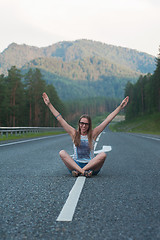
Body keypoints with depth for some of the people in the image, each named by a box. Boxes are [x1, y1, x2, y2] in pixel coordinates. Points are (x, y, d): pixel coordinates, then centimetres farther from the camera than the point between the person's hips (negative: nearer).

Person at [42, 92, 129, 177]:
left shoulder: (93, 134, 7)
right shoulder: (74, 133, 8)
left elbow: (108, 120, 5)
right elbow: (60, 119, 8)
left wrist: (120, 107, 4)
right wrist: (49, 104, 7)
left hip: (91, 165, 0)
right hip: (75, 164, 1)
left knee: (103, 155, -27)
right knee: (62, 152, -23)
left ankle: (78, 171, -31)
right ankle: (83, 172, -37)